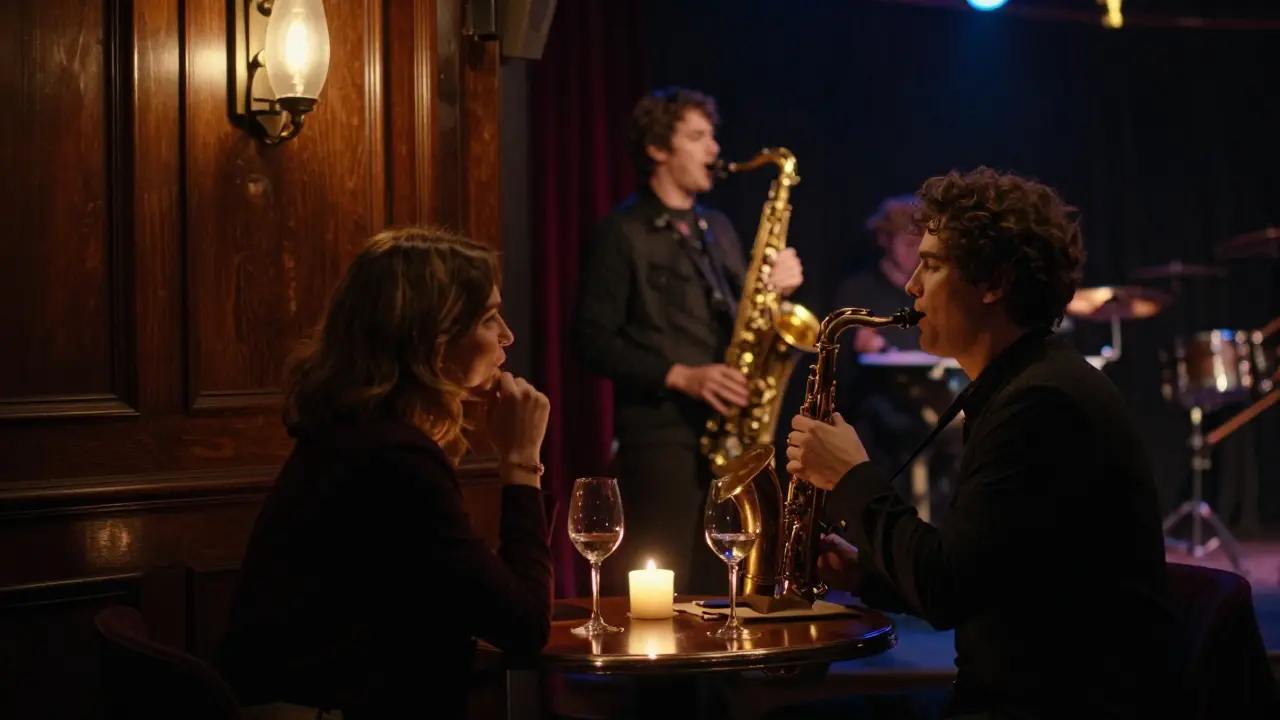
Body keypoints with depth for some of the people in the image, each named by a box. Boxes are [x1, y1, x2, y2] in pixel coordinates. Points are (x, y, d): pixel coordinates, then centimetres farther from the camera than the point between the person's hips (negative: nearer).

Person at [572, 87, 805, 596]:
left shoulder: (718, 228, 17)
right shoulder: (621, 234, -4)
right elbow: (593, 342, -9)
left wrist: (772, 291, 0)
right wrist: (679, 376, -18)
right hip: (660, 434, -6)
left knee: (717, 586, 7)